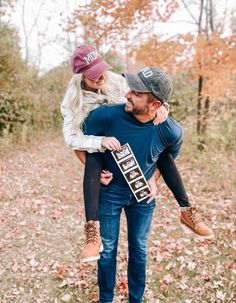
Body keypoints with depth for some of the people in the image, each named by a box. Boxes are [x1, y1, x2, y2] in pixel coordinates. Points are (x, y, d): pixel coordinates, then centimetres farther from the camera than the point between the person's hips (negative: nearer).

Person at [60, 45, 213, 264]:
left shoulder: (116, 81, -16)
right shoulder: (73, 100, -21)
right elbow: (71, 138, -28)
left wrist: (161, 106, -37)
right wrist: (101, 141, -45)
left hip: (127, 138, 3)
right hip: (97, 147, -2)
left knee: (163, 152, -18)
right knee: (92, 163, -37)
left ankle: (187, 211, -11)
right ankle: (93, 233, -44)